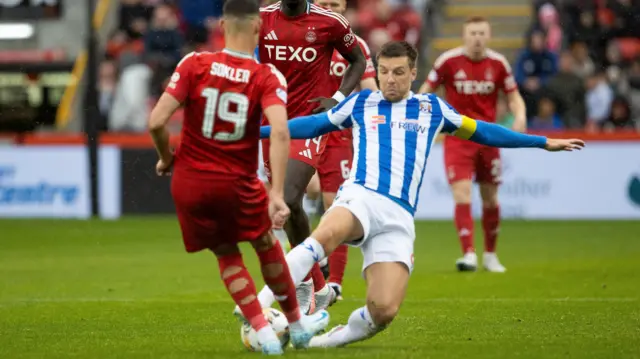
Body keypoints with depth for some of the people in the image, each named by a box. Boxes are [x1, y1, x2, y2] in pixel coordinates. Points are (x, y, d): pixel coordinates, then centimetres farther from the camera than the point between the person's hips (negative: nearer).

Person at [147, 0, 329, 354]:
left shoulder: (195, 64, -8)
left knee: (227, 255, 20)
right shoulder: (267, 77, -9)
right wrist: (277, 194, -25)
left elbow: (157, 121, -12)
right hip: (237, 185, -1)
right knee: (267, 245, 25)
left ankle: (265, 334, 11)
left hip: (189, 182, 1)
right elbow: (280, 131, -24)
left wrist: (167, 158, 7)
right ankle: (296, 324, 38)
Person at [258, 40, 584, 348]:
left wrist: (543, 142, 30)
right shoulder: (361, 103, 17)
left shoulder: (431, 108, 19)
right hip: (360, 197, -2)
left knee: (383, 310, -18)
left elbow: (480, 131, 29)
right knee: (326, 235, -40)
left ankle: (337, 337, 10)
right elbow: (313, 125, 27)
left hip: (399, 217, 2)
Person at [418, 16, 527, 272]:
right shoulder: (448, 61, -7)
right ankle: (469, 254, -17)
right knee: (462, 196, -16)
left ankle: (490, 255, 25)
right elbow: (427, 90, 3)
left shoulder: (498, 64, 0)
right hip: (457, 138, -2)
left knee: (491, 200, 8)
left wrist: (520, 116, -12)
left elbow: (513, 97, 8)